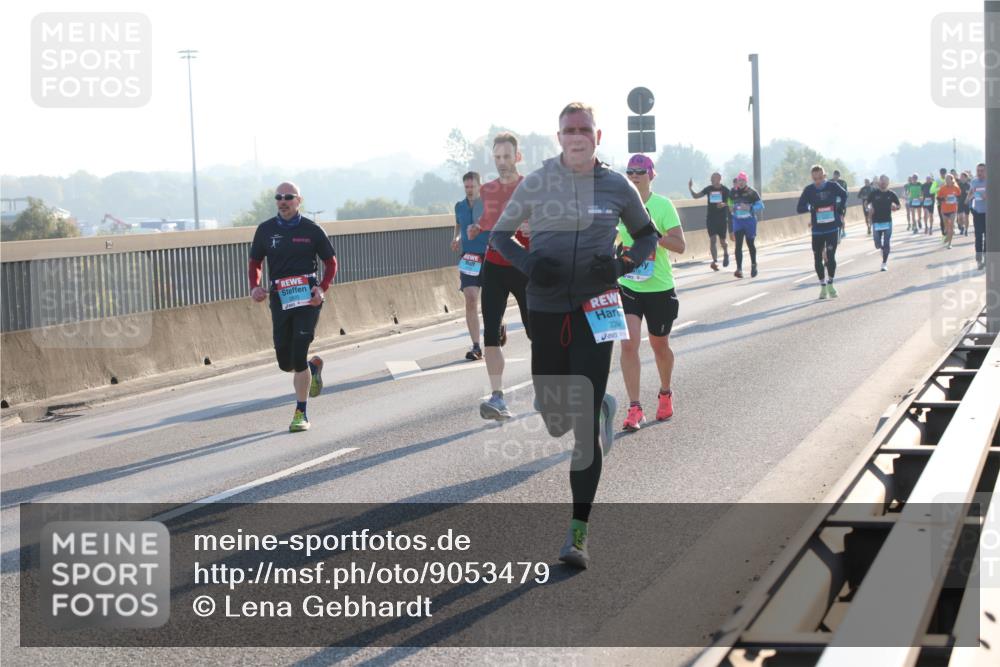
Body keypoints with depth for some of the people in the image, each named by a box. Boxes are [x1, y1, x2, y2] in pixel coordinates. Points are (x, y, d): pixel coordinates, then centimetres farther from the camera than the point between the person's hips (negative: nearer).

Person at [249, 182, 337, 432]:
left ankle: (301, 413, 0)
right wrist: (254, 287, -3)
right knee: (285, 362, 6)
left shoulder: (312, 230, -1)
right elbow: (255, 263, 16)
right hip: (279, 299, 3)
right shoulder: (265, 230, 5)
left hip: (307, 299, -3)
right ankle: (313, 367, 41)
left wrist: (322, 289, -9)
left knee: (298, 357, -12)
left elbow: (331, 262, 7)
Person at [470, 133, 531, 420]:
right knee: (491, 334, -11)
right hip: (494, 267, 3)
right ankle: (497, 399, -13)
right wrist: (477, 229, 1)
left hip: (526, 267, -3)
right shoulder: (487, 191, 8)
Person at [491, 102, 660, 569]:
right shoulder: (537, 184, 0)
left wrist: (620, 266, -6)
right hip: (546, 310, 2)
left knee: (583, 425, -9)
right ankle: (602, 408, 50)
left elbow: (647, 235, 15)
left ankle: (578, 536, -7)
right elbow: (499, 235, 10)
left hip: (595, 309, -2)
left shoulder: (616, 187, 0)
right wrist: (529, 263, -10)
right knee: (554, 421, 11)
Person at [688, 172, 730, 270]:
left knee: (722, 240, 6)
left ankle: (726, 254, 37)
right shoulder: (708, 189, 3)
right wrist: (690, 189, -13)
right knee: (712, 239, -9)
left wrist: (724, 204, -24)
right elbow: (696, 196, 4)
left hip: (722, 218, -2)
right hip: (710, 218, 2)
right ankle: (715, 261, -10)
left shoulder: (725, 190, -3)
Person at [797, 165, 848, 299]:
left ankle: (830, 284, 11)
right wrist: (811, 207, -25)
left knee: (831, 256, -8)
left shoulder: (833, 186, -4)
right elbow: (800, 208, -7)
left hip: (833, 228, -1)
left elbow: (844, 195, 17)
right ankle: (823, 286, 22)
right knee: (818, 259, 5)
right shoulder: (809, 190, -6)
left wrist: (840, 211, 12)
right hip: (817, 230, 1)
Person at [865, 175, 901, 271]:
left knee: (886, 244, -3)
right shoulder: (874, 193, -1)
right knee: (878, 244, 2)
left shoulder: (891, 194, 1)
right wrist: (869, 207, -15)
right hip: (876, 222, 0)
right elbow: (867, 203, 7)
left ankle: (884, 263, 7)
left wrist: (895, 207, -13)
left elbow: (898, 206, 10)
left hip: (887, 221, 0)